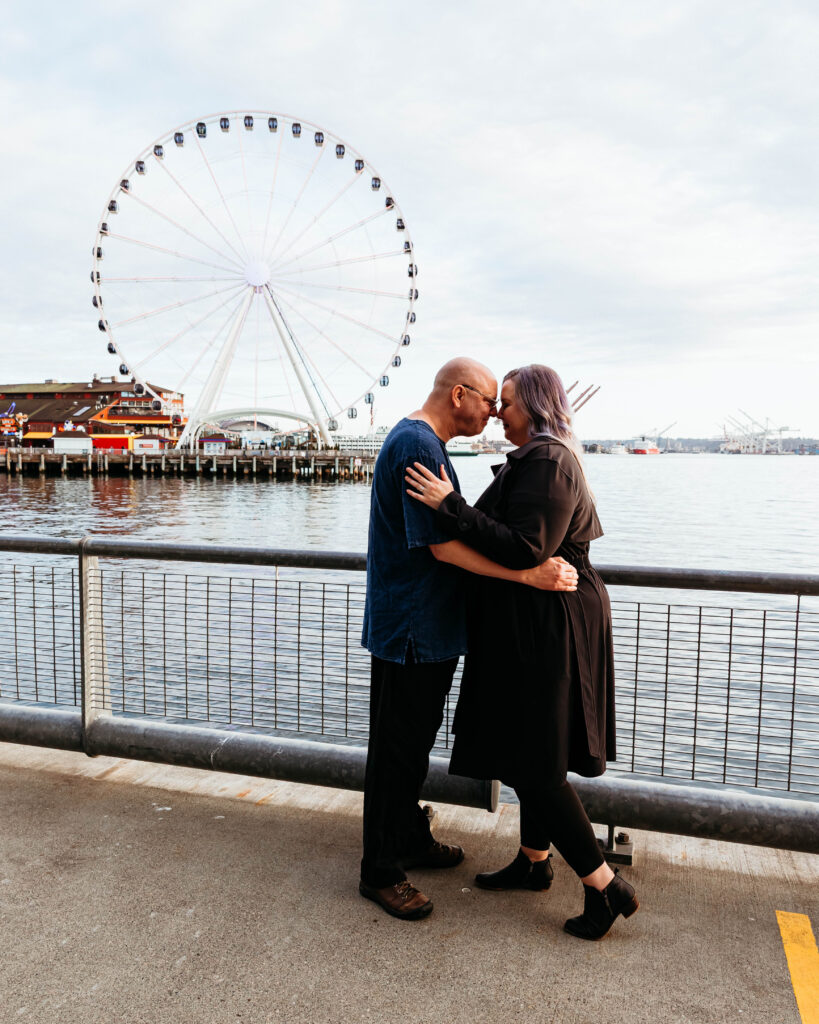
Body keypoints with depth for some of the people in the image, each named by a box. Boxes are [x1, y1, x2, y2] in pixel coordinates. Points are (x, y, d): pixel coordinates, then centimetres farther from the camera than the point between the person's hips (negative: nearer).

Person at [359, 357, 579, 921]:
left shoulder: (424, 442, 15)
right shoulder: (417, 446, -20)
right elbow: (444, 546, -25)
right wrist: (528, 575, -27)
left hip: (429, 625, 11)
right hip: (410, 627, -11)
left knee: (415, 742, 21)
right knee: (397, 750, 2)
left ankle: (412, 838, 38)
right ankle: (381, 871, 17)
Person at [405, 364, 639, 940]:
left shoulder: (545, 462, -18)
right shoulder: (545, 459, 14)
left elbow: (525, 551, -27)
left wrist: (451, 507, -26)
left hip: (546, 629, -11)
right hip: (536, 627, 11)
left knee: (535, 765, -2)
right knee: (532, 755, 19)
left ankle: (606, 887, 9)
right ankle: (535, 862, 34)